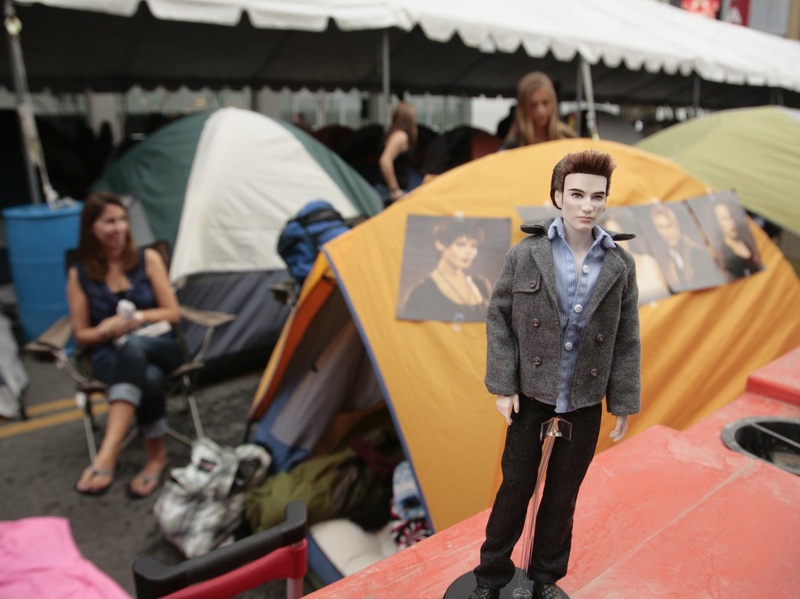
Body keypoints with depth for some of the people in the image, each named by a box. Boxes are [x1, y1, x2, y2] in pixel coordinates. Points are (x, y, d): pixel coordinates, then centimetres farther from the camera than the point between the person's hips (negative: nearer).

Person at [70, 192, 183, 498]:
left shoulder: (148, 259, 3)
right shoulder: (79, 274, 4)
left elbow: (173, 313, 3)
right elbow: (81, 335, 8)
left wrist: (136, 318, -14)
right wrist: (105, 330, -14)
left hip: (159, 345, 0)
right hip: (110, 355, 0)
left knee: (132, 346, -40)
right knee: (150, 378, -38)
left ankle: (108, 453, -46)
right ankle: (156, 456, -24)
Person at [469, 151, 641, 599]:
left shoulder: (621, 265, -4)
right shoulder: (525, 255, -9)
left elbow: (627, 340, 1)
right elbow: (499, 319, -5)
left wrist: (624, 403, 1)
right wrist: (503, 386, -9)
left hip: (585, 403, 2)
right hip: (531, 396, -1)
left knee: (564, 495, 16)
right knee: (515, 488, 11)